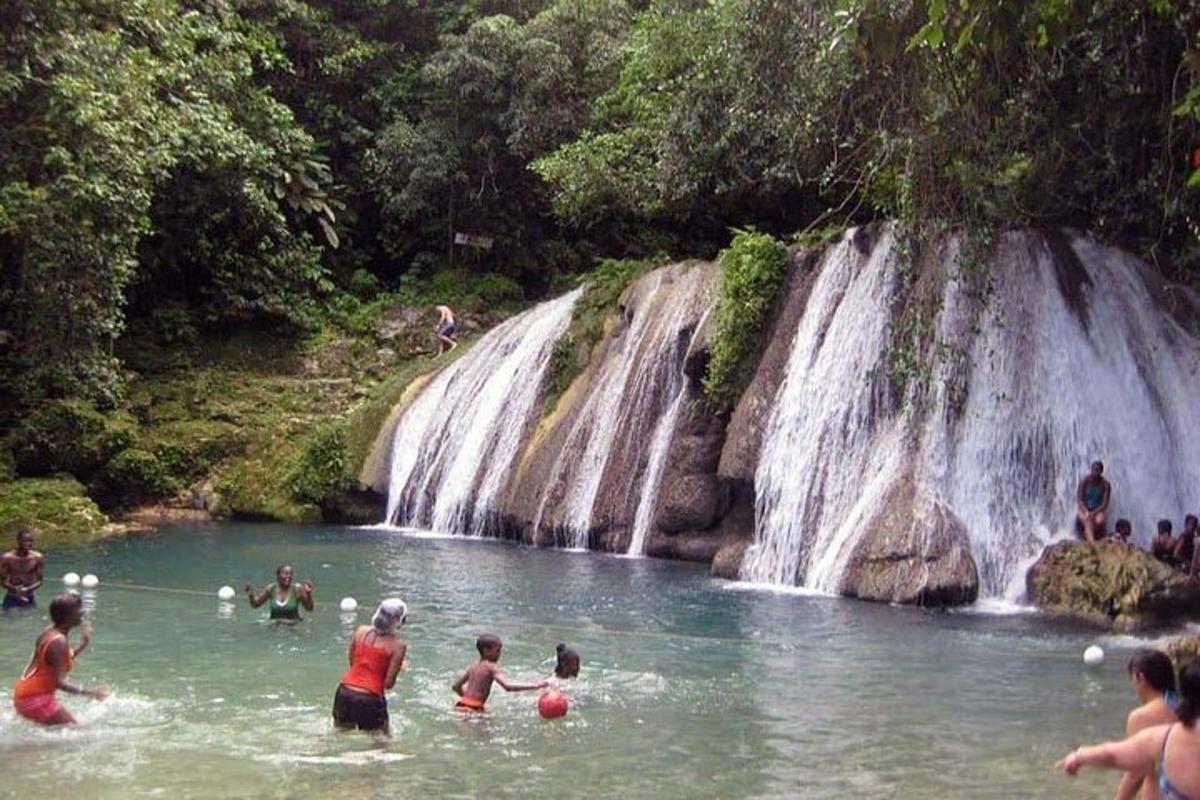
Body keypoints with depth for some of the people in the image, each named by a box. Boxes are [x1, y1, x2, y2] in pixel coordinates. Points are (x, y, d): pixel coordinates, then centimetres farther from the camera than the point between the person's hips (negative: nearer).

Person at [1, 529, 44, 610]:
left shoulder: (38, 558, -10)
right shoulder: (7, 558, -12)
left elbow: (39, 581, -5)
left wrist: (28, 589, -24)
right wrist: (14, 589, -27)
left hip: (29, 599, 1)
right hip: (11, 599, -1)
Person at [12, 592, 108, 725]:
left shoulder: (49, 632, 4)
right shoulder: (60, 641, -25)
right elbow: (60, 682, -28)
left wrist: (82, 646, 13)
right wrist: (88, 692, -37)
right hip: (36, 699, -10)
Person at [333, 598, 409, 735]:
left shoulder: (361, 631, 4)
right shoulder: (398, 645, -8)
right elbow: (389, 683, -9)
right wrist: (399, 667, 11)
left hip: (345, 693, 5)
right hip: (370, 699, -5)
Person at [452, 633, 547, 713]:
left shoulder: (473, 666, 15)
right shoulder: (491, 667, -9)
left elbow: (456, 686, 23)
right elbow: (508, 686, -22)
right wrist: (535, 686, -23)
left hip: (461, 705, 9)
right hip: (473, 709, -9)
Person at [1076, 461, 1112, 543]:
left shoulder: (1106, 484, -4)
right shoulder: (1085, 480, -4)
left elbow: (1105, 503, -8)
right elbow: (1079, 498, -8)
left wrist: (1094, 513, -23)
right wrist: (1086, 511, -23)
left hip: (1098, 511, 1)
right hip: (1084, 509, -1)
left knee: (1099, 521, -35)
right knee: (1087, 521, -35)